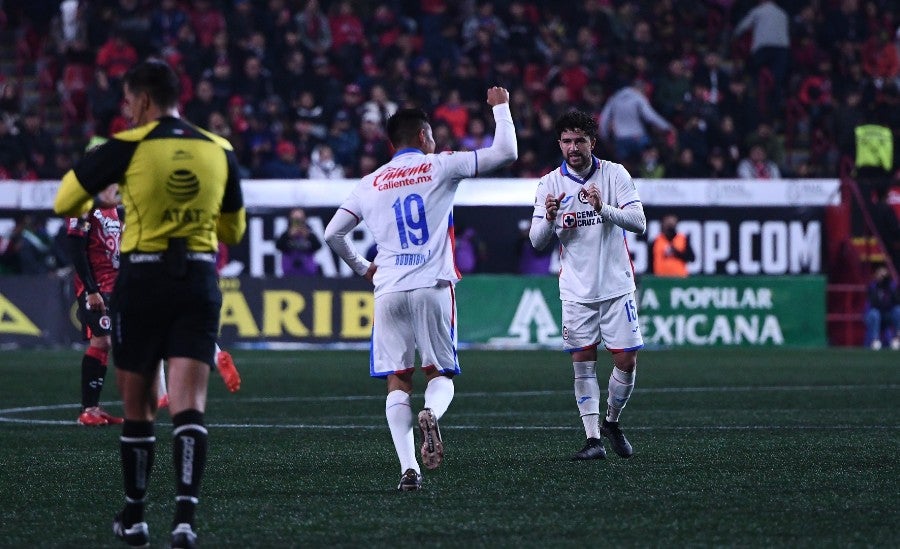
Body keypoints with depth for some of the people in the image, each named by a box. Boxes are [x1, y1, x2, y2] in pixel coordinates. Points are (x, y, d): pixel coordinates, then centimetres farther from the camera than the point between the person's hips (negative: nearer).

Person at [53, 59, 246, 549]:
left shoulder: (128, 146, -6)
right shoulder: (220, 151, 6)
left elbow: (66, 201, 2)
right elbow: (233, 230, 17)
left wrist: (89, 208, 25)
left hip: (142, 278, -2)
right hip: (200, 280, 2)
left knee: (138, 406, 11)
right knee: (189, 406, -5)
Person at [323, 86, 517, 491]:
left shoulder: (369, 184, 13)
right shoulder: (440, 167, 4)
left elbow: (332, 234, 14)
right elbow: (506, 153, 3)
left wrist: (361, 268, 30)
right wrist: (500, 107, 18)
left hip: (389, 290, 2)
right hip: (433, 286, -2)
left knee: (397, 382, 6)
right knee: (441, 374, 9)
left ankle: (408, 468, -8)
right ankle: (431, 413, -26)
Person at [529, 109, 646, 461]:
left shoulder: (614, 174, -3)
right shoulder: (550, 184, 1)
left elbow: (639, 222, -12)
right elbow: (537, 241, -1)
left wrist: (603, 208, -28)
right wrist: (549, 217, -22)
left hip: (616, 285, -1)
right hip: (576, 290, 1)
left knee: (626, 360, -1)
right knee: (583, 362, -5)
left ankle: (612, 422, 22)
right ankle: (593, 438, -3)